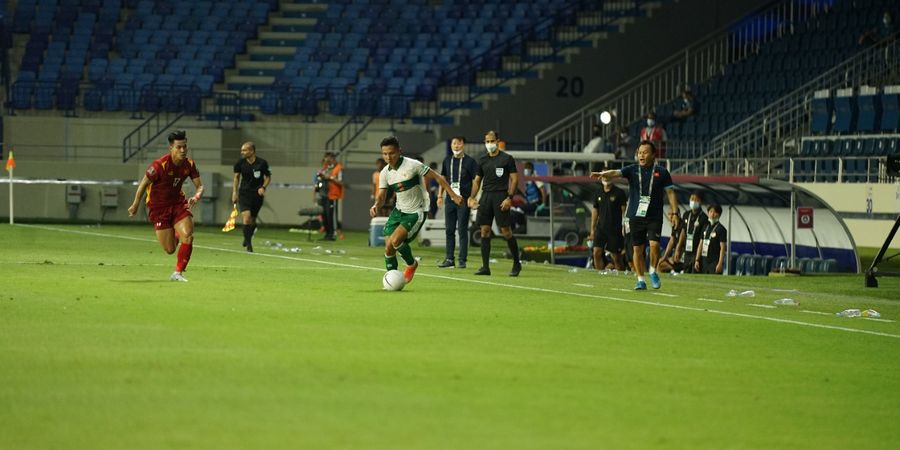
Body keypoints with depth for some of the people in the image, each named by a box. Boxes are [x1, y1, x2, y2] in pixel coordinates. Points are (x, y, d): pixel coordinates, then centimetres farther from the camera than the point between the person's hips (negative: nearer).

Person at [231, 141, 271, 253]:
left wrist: (263, 187, -11)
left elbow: (268, 177, 6)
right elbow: (236, 177, 11)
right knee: (246, 217, -18)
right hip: (244, 193, 0)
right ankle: (248, 244, -11)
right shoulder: (240, 163, -3)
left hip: (257, 194, 0)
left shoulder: (262, 163, -8)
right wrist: (234, 192, 6)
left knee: (252, 220, 9)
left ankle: (248, 238, 38)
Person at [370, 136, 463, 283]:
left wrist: (453, 195, -14)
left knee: (395, 240, -23)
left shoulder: (412, 165, -18)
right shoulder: (385, 173, -1)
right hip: (399, 210, 6)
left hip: (416, 212, -6)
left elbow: (437, 177, -12)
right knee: (388, 248, -3)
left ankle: (411, 264, 5)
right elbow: (381, 195, 4)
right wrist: (376, 206, -20)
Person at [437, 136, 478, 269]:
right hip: (450, 199, 5)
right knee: (449, 230, 7)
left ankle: (462, 260, 2)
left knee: (462, 230, -3)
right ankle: (449, 259, 13)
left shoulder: (470, 161, -4)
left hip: (464, 199, -5)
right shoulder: (447, 161, 10)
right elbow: (443, 178, 19)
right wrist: (440, 195, 13)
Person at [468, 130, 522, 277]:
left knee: (505, 230, -8)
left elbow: (514, 179, -3)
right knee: (484, 230, 0)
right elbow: (477, 180, 19)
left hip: (500, 195, -5)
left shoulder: (507, 159, 0)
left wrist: (509, 197, -13)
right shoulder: (482, 160, 14)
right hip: (486, 196, 5)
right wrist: (472, 197, 5)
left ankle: (516, 263, 6)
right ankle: (485, 267, 2)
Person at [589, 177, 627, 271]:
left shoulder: (619, 193, -2)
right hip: (601, 228, 4)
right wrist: (592, 230, 14)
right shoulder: (599, 194, 11)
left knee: (616, 256, 0)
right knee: (597, 252, -10)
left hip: (615, 229, -4)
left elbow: (624, 210, -3)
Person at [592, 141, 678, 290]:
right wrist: (603, 174, -32)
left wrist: (674, 212, -5)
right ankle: (640, 280, 14)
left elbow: (670, 192, 4)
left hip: (654, 217, -2)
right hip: (636, 216, 2)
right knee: (637, 248, 4)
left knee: (654, 244, -15)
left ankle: (653, 272, 9)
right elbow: (616, 173, -11)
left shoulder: (661, 172, 3)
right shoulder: (632, 170, 4)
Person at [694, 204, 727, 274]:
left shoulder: (721, 229, -6)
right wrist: (697, 260, 11)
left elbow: (722, 247, -10)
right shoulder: (705, 227, 13)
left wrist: (720, 263, -17)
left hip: (715, 261, -6)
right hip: (704, 260, 7)